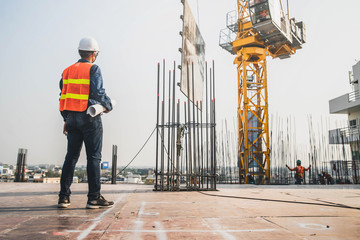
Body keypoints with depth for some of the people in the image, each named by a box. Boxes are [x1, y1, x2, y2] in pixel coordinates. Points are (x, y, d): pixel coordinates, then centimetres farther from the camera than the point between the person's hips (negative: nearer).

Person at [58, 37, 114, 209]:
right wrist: (108, 106, 0)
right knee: (93, 157, -1)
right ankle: (94, 198, 3)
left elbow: (63, 96, 14)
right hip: (90, 118, -6)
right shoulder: (93, 69, -5)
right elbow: (98, 92, -17)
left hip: (72, 118, 6)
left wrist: (66, 119, 17)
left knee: (71, 157, 10)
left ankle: (64, 197, 13)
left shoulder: (67, 71, 14)